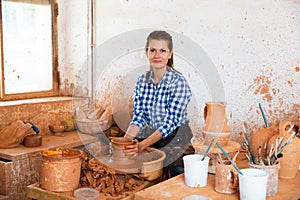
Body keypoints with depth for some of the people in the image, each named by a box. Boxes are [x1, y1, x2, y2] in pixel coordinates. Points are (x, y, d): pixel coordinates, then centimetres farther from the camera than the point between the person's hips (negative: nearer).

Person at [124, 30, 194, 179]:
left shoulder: (178, 82, -13)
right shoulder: (142, 80, 4)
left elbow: (171, 122, -19)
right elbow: (138, 117, 1)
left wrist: (142, 145, -29)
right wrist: (126, 139, -18)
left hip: (175, 138, -4)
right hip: (148, 136, 4)